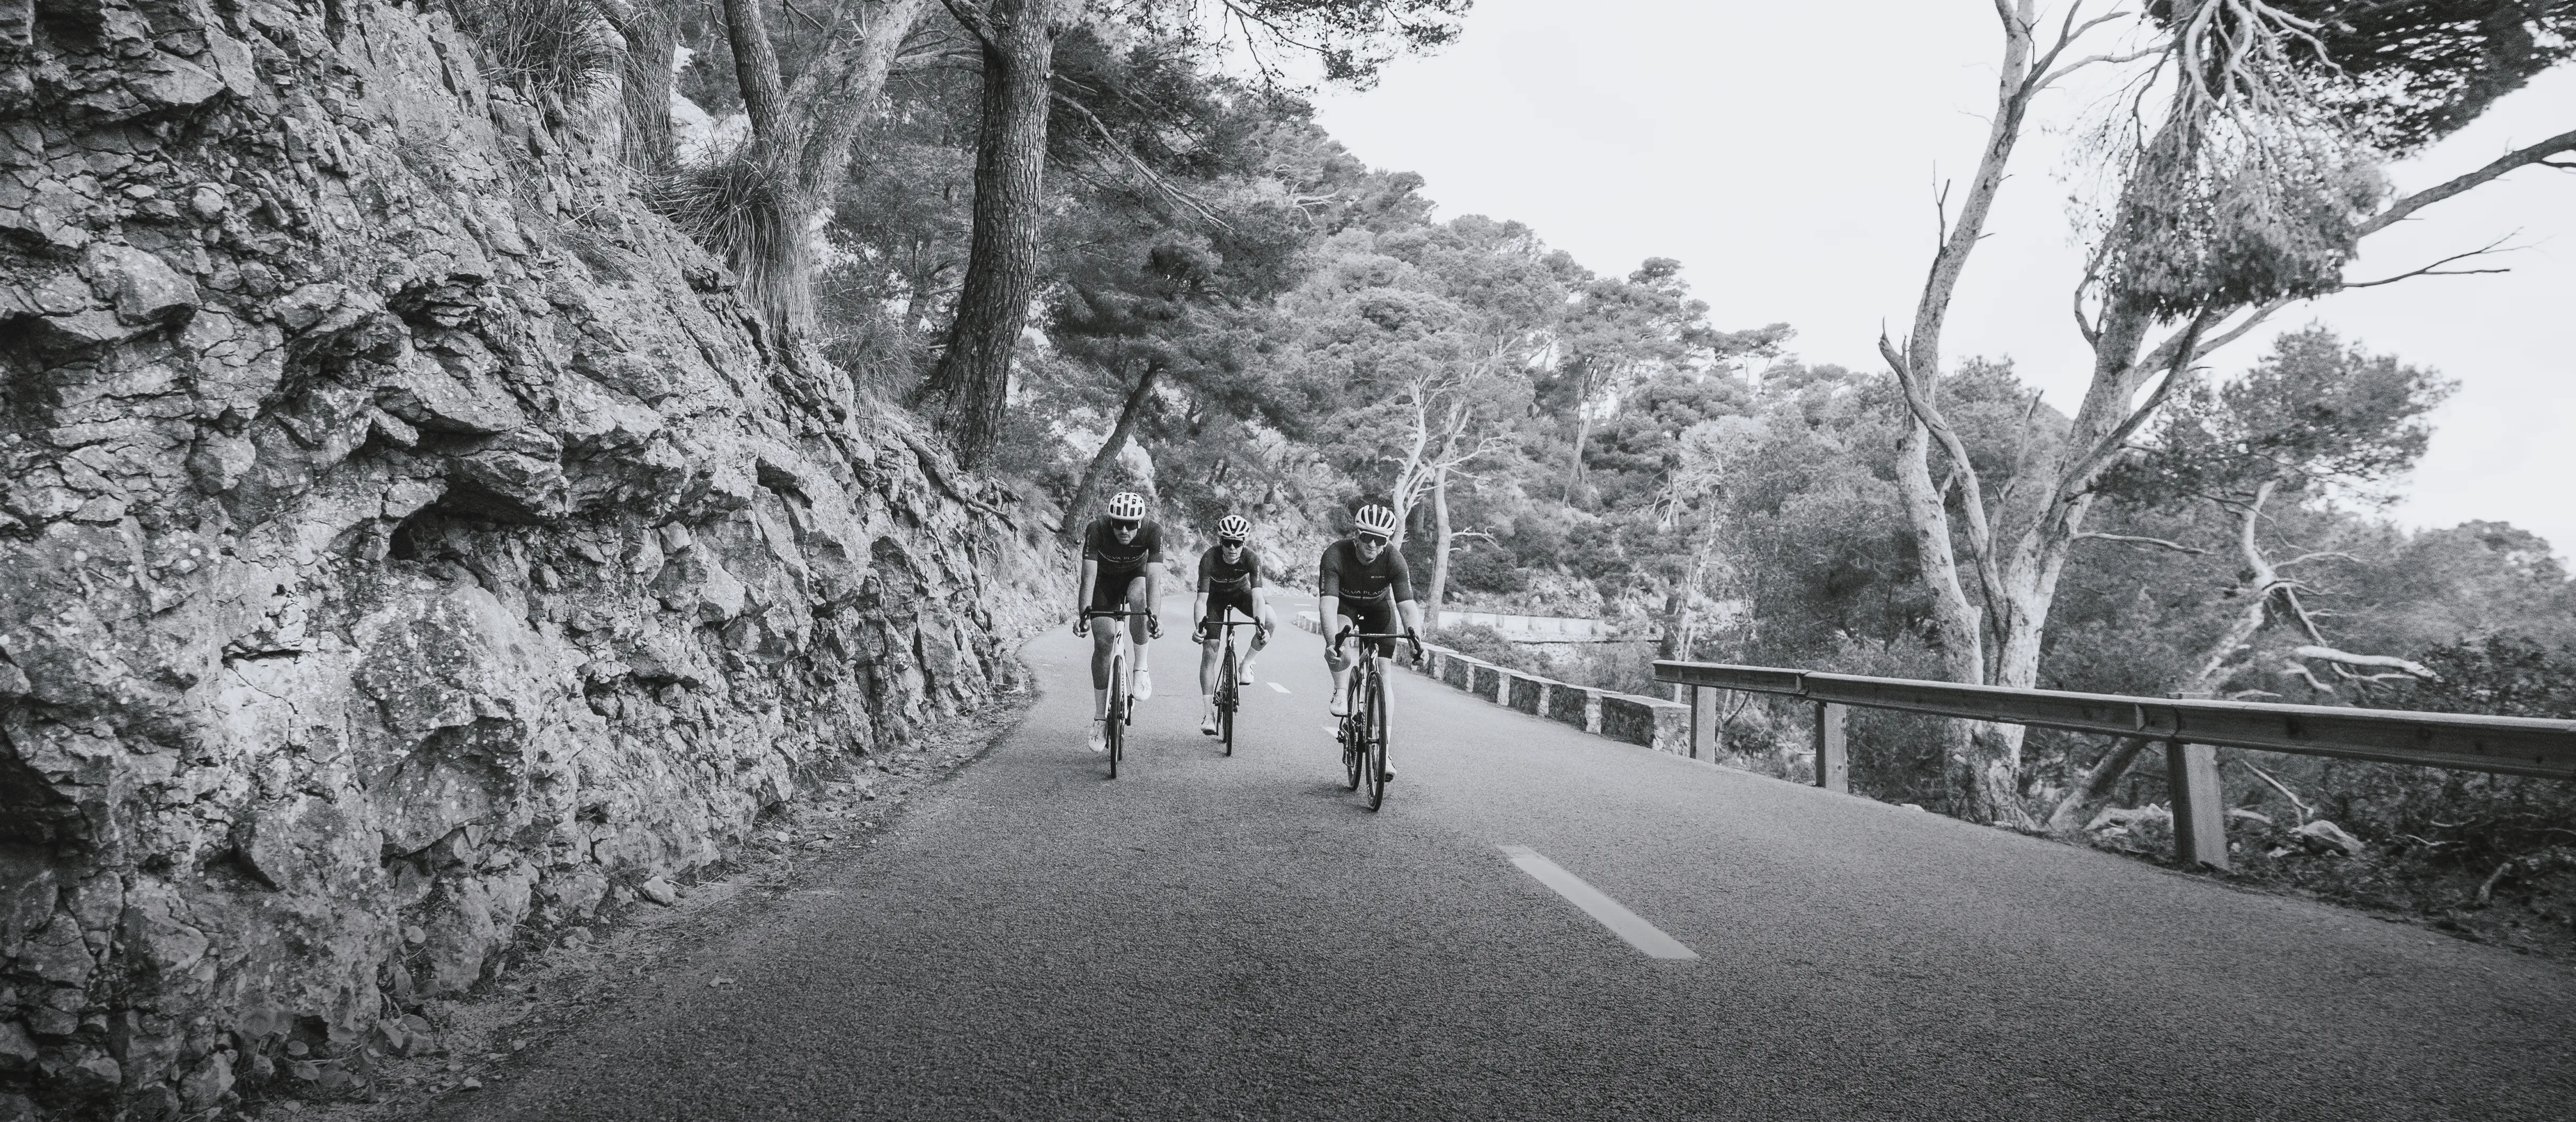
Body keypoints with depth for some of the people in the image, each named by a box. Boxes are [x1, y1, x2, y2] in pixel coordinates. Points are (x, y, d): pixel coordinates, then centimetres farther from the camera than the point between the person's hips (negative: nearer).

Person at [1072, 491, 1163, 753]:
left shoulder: (1153, 531, -32)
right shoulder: (1096, 530, -31)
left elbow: (1153, 576, -38)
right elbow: (1089, 576, -35)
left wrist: (1152, 614, -52)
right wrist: (1083, 614, -48)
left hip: (1137, 576, 0)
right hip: (1106, 581, 1)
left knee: (1138, 598, -36)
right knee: (1103, 643, -9)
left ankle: (1141, 669, -19)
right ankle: (1100, 718, 3)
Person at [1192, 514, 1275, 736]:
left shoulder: (1251, 558, -31)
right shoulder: (1209, 558, -33)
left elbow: (1257, 596, -39)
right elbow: (1202, 599, -37)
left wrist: (1261, 626, -55)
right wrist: (1199, 627, -53)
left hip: (1241, 592, 1)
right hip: (1215, 596, -1)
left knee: (1269, 620, -29)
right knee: (1209, 650, -12)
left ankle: (1247, 663, -5)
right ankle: (1208, 714, -7)